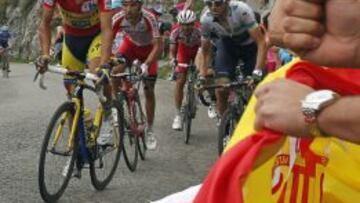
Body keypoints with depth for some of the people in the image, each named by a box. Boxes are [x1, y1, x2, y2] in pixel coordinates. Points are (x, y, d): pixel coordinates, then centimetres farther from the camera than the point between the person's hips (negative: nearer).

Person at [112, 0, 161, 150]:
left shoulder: (149, 18, -37)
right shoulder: (119, 18, -30)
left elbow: (157, 45, -38)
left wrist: (146, 64, -51)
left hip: (148, 49, -2)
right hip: (130, 44, 2)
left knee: (149, 91, 0)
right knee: (115, 71, -28)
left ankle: (149, 130, 16)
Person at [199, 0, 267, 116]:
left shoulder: (242, 10, -36)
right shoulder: (206, 19, -25)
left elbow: (261, 42, -35)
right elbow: (205, 51, -11)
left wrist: (257, 73, -44)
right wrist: (202, 78, -19)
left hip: (249, 45, -2)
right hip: (227, 45, 2)